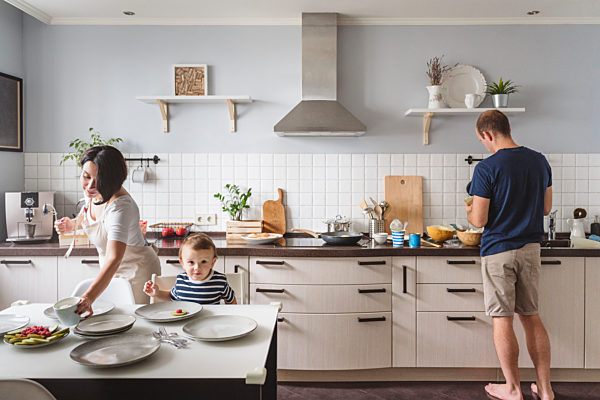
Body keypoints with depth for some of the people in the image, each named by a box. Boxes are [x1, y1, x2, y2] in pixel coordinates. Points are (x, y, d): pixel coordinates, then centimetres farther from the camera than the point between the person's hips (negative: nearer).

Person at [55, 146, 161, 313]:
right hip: (111, 271, 8)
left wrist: (89, 297, -55)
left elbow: (114, 259, -44)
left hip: (137, 270, -7)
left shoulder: (120, 206, -34)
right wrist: (73, 224, -5)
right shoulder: (93, 193, -10)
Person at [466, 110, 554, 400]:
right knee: (531, 317, 15)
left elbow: (479, 220, -15)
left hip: (498, 251, -6)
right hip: (531, 248, 6)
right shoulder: (539, 161, 4)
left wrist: (470, 211, 7)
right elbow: (546, 208, 12)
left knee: (502, 320, 5)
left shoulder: (486, 168, -15)